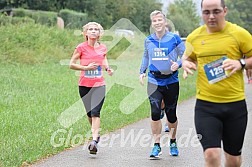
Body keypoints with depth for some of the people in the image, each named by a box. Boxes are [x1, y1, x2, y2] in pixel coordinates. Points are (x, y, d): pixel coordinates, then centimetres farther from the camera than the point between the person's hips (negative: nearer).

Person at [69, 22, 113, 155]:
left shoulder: (103, 48, 3)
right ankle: (96, 133, 37)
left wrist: (107, 68, 5)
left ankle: (94, 141, -21)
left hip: (99, 85, 0)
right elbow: (72, 64, -4)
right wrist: (86, 67, -16)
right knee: (89, 113, 10)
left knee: (95, 112, -15)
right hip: (84, 85, 0)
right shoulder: (81, 48, -5)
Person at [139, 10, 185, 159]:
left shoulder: (174, 39, -4)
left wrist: (178, 64, -20)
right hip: (154, 81, 1)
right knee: (155, 113, -14)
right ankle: (157, 146, -5)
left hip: (171, 81, -1)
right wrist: (142, 71, 12)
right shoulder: (148, 40, 7)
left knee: (171, 115, 8)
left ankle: (173, 142, 32)